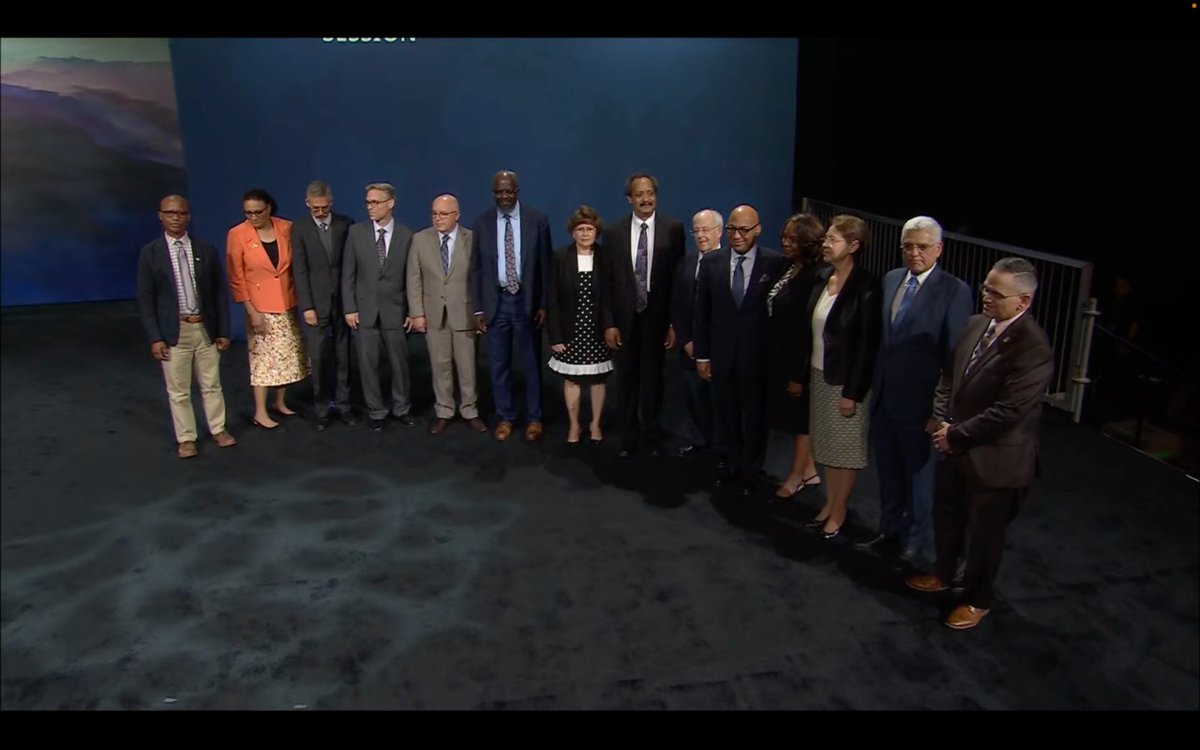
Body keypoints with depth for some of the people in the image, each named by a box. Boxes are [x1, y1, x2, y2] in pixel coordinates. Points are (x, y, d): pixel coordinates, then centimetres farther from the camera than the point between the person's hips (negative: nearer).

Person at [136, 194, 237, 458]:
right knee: (178, 390, 8)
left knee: (212, 385, 13)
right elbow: (145, 300, -2)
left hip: (205, 329, 2)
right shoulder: (149, 254, -2)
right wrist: (154, 338, -8)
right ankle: (186, 438, 21)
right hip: (174, 331, -1)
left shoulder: (206, 250, 2)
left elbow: (220, 293, 5)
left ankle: (218, 430, 28)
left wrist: (223, 331, 2)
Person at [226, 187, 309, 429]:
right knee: (263, 357, -1)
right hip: (260, 305, -3)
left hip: (287, 303, 3)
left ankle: (280, 402, 25)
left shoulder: (286, 228, -3)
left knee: (288, 354, 10)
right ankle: (260, 412, 6)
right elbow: (236, 278, -8)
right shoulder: (237, 234, -9)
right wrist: (251, 311, -12)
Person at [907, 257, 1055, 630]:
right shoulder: (975, 324, -1)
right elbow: (950, 374, 9)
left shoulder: (1033, 348, -26)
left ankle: (977, 599, 36)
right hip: (956, 446, 7)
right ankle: (943, 574, 50)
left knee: (984, 533, 13)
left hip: (996, 459, -7)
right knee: (946, 516, 25)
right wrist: (942, 419, -4)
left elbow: (1007, 411, -27)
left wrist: (955, 436, -18)